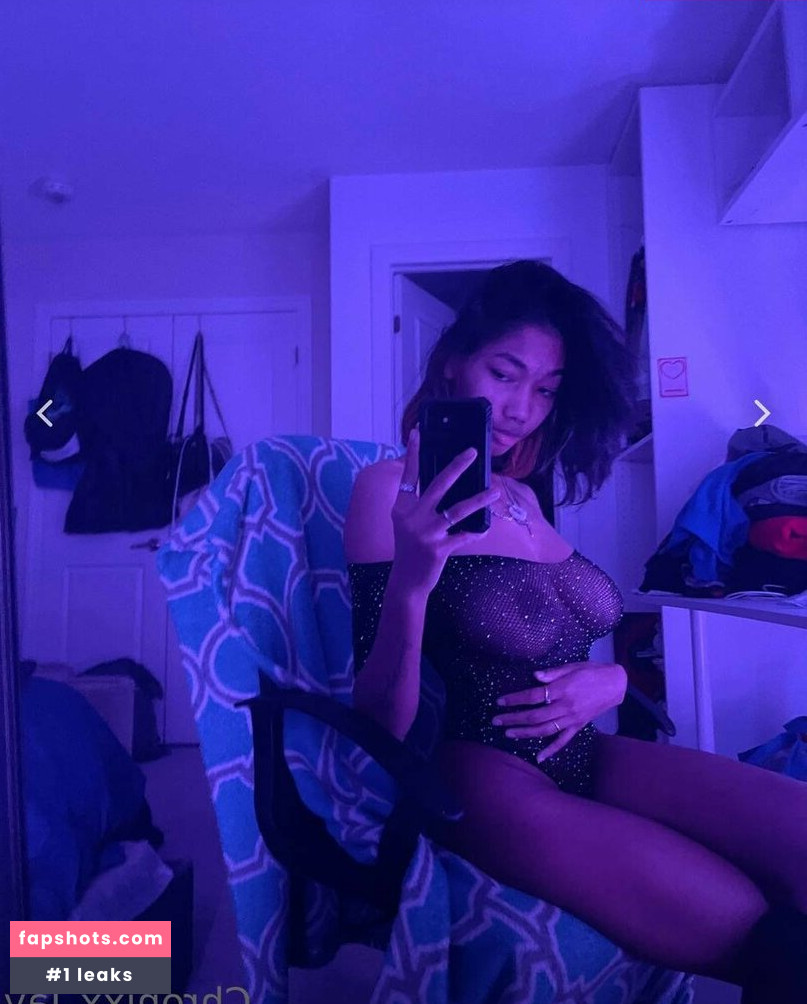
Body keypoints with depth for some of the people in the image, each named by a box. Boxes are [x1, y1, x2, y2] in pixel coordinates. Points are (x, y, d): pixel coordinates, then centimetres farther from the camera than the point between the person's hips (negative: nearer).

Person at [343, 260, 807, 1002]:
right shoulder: (391, 489, -11)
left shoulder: (523, 497, 10)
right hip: (486, 780, -6)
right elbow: (383, 725, -14)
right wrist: (409, 583, -31)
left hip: (581, 756, 6)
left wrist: (610, 681, -5)